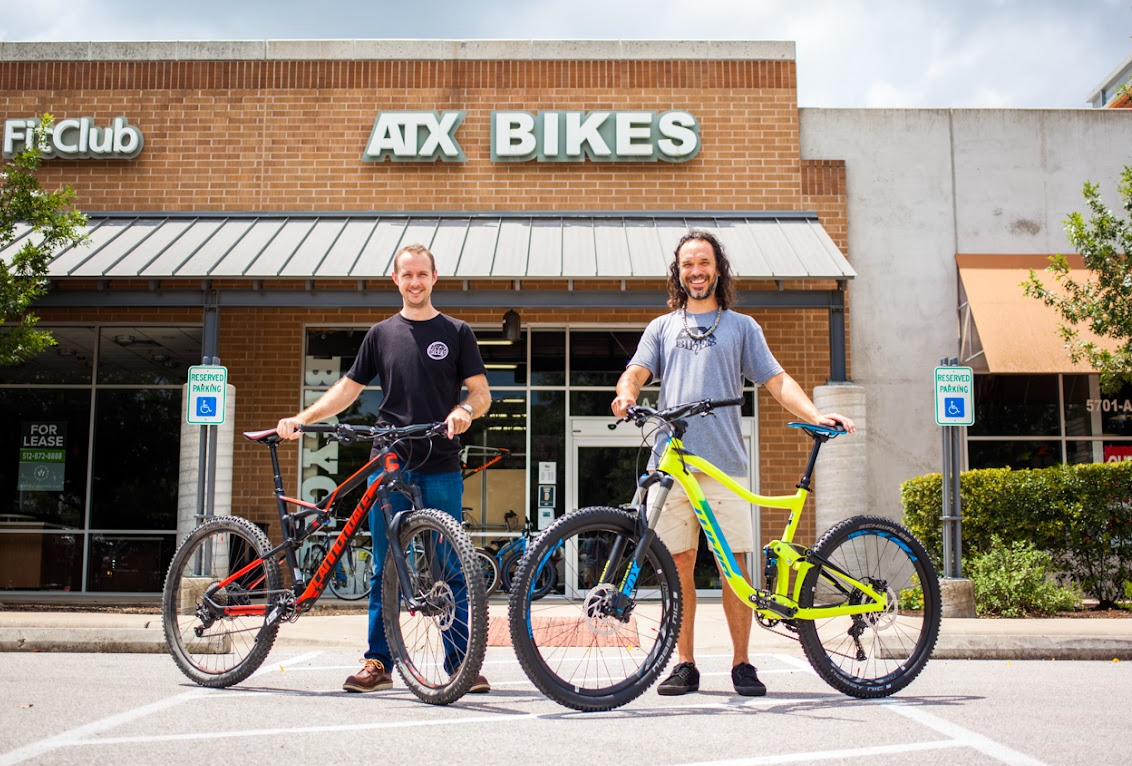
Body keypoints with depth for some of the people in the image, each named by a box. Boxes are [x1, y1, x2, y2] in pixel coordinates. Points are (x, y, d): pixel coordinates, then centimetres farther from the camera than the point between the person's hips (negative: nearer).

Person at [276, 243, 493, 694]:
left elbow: (481, 392, 5)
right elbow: (348, 389, 16)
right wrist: (301, 418, 4)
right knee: (385, 569, 4)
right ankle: (378, 662, 11)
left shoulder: (456, 333, 8)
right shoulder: (381, 334, 13)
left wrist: (464, 411, -18)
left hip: (441, 468, -2)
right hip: (389, 464, 2)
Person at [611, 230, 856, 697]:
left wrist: (817, 416, -6)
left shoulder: (741, 327, 16)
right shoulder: (662, 328, 20)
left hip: (724, 462, -1)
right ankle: (685, 664, 11)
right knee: (678, 563, 2)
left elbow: (776, 381, 10)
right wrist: (627, 393, -17)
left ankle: (741, 664, 8)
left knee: (734, 564, -3)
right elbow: (636, 371, 7)